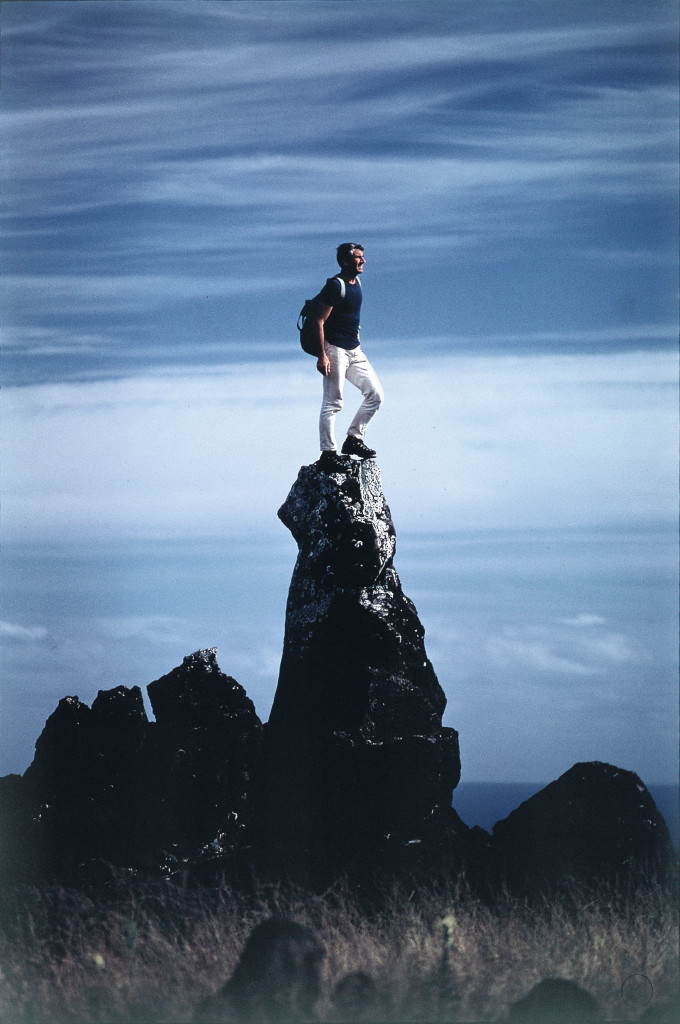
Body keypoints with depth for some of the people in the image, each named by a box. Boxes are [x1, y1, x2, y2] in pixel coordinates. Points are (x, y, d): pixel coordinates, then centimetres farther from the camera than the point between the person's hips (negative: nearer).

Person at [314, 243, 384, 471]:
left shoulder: (356, 282, 13)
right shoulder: (334, 286, -14)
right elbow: (319, 321, -17)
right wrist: (322, 356, -23)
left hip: (354, 350, 9)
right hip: (335, 350, -9)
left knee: (375, 394, 7)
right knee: (333, 403, -8)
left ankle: (353, 439, 15)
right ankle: (328, 453, -5)